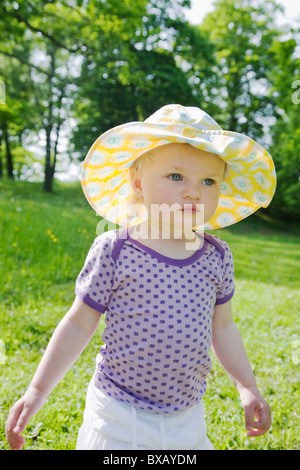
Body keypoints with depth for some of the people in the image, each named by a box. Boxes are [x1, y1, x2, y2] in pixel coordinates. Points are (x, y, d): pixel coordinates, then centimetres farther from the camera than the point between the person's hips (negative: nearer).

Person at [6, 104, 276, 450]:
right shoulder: (113, 251, -15)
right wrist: (37, 390, -5)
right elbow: (78, 324, -6)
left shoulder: (217, 256, -4)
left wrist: (247, 386, 10)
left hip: (188, 417, 4)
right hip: (119, 419, -3)